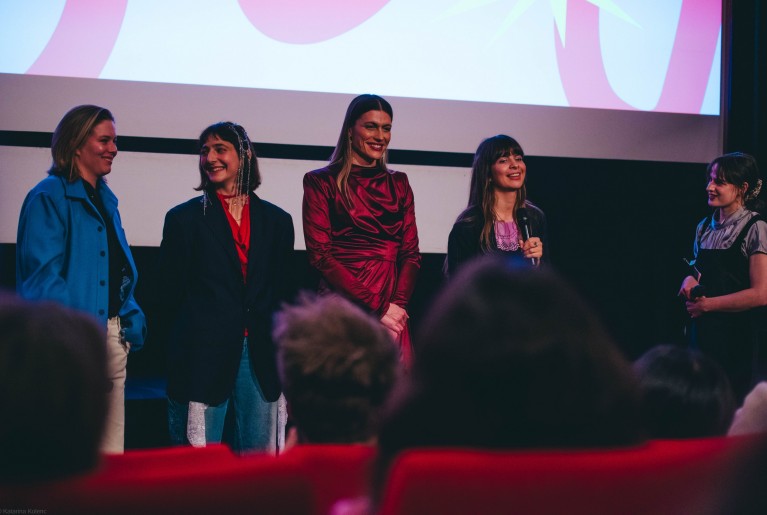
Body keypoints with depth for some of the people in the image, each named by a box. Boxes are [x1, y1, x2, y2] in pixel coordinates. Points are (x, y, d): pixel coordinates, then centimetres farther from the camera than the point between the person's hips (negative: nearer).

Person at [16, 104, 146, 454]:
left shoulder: (105, 199, 17)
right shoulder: (49, 198, -8)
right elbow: (42, 277, -15)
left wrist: (130, 316, 6)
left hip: (112, 332, 8)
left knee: (110, 447, 10)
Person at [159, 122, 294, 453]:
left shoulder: (276, 220, 11)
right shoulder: (183, 218, 4)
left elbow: (282, 292, 13)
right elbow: (172, 292, 4)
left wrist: (277, 348, 6)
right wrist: (192, 336, 0)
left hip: (261, 359, 3)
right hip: (203, 359, -2)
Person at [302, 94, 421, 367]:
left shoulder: (398, 184, 16)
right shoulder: (322, 182, 3)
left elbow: (411, 252, 11)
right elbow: (320, 254, -5)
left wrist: (398, 303, -8)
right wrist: (376, 306, -12)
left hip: (392, 313, 4)